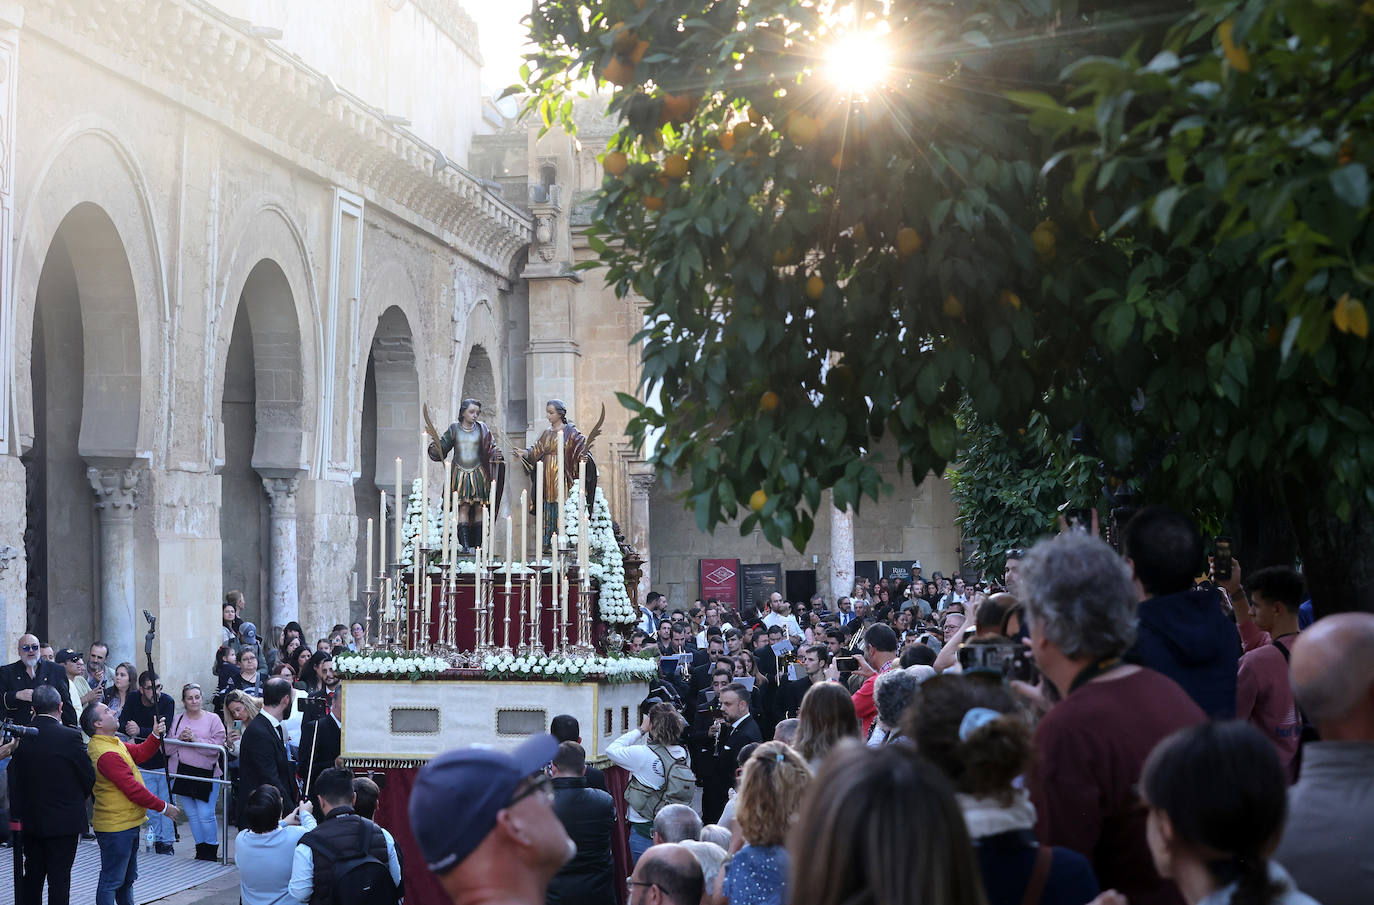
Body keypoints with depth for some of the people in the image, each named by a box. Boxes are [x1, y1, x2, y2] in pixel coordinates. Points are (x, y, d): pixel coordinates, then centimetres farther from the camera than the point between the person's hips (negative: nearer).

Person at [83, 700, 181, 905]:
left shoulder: (112, 743, 10)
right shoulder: (106, 753, -24)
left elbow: (140, 753, 13)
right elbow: (132, 788, -24)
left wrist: (156, 735, -5)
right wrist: (163, 807, -16)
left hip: (127, 824, 11)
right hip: (116, 828, -11)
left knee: (127, 879, 21)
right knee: (111, 881, -5)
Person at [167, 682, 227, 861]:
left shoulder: (213, 719, -1)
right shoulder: (177, 720, 10)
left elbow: (217, 746, -11)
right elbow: (166, 748, 6)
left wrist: (195, 739, -17)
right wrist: (179, 738, -11)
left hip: (205, 772, -4)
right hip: (181, 773, 4)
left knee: (205, 815, -6)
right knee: (191, 815, 9)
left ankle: (212, 849, 10)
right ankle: (201, 847, 20)